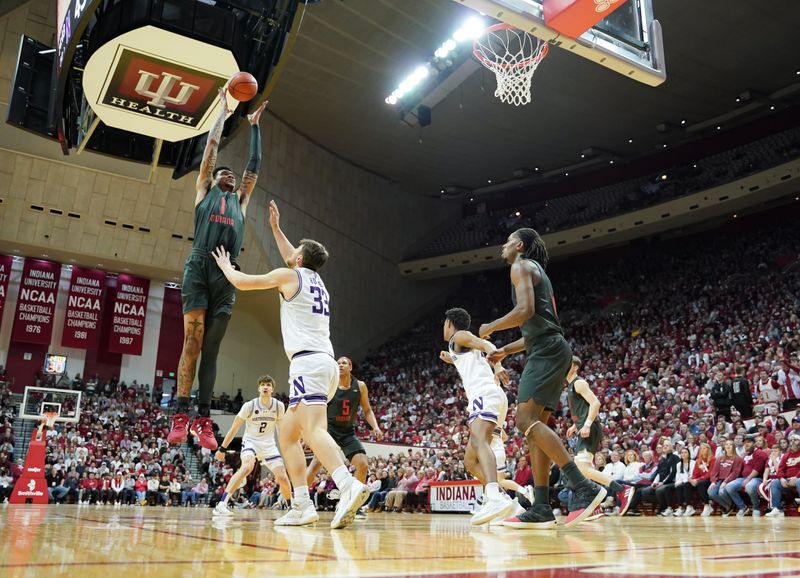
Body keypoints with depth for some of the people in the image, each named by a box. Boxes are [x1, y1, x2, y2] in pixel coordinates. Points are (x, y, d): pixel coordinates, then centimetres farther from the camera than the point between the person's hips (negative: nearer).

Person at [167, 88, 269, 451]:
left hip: (227, 275, 3)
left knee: (211, 348, 0)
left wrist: (254, 125, 39)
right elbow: (211, 145, 24)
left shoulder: (240, 200, 30)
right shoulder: (204, 190, 22)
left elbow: (254, 165, 32)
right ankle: (181, 416, -13)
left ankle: (204, 420, -3)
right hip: (199, 268, -3)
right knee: (192, 341, -11)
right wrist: (223, 110, 33)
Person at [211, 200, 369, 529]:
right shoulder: (316, 279, 23)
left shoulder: (288, 275, 2)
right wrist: (276, 228, 50)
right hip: (325, 364, 9)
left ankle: (349, 485, -42)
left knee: (314, 430, -23)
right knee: (287, 434, 13)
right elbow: (294, 261, 45)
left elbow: (241, 282, 10)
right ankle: (302, 506, 8)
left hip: (308, 362, -8)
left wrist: (225, 265, 31)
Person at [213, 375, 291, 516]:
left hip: (269, 444, 3)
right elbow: (234, 428, -6)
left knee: (283, 478, -7)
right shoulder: (249, 405, -13)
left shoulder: (279, 406, -7)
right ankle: (222, 504, -34)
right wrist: (222, 449, -5)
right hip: (250, 441, -3)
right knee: (247, 467, -34)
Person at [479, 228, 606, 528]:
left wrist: (490, 328, -3)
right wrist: (504, 351, 33)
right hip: (550, 350, 10)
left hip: (547, 351, -10)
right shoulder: (537, 273, 29)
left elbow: (525, 310, -17)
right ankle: (541, 509, 3)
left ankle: (584, 487, -24)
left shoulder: (522, 266, 0)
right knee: (535, 425, 5)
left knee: (526, 420, -19)